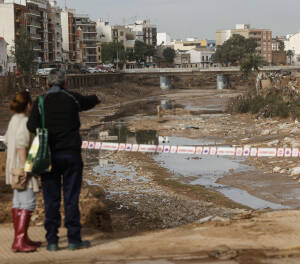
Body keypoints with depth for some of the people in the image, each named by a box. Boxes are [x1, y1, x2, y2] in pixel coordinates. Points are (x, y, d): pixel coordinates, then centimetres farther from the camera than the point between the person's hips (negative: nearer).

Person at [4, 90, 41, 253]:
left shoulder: (15, 119, 10)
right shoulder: (25, 121, -19)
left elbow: (7, 140, 23)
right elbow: (21, 144, -27)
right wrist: (25, 168, -27)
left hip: (15, 166, 10)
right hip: (23, 167, -10)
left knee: (18, 201, 12)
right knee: (28, 203, -10)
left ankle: (21, 238, 18)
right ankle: (19, 242, -15)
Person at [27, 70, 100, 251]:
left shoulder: (41, 102, -1)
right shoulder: (73, 99, 1)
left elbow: (32, 126, -10)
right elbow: (92, 101, 20)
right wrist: (97, 98, 43)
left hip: (49, 155, 1)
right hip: (71, 154, -1)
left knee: (51, 198, 5)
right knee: (71, 197, 3)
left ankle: (52, 241, 6)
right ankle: (74, 239, 5)